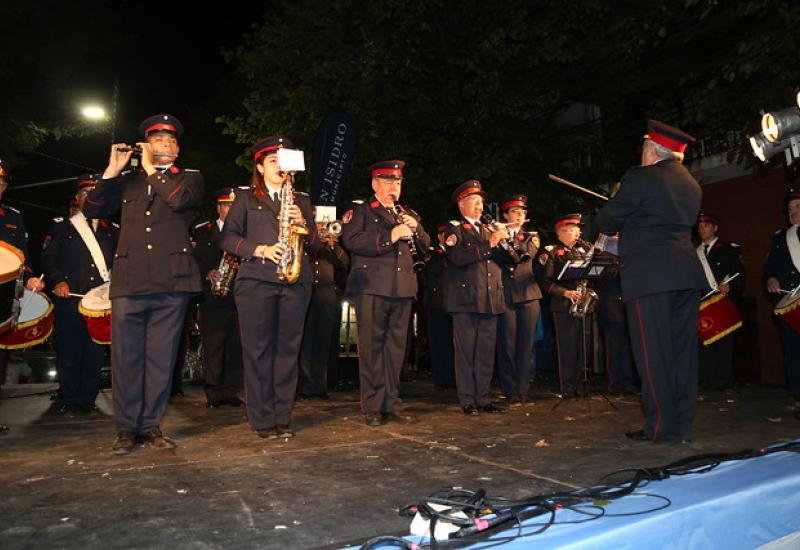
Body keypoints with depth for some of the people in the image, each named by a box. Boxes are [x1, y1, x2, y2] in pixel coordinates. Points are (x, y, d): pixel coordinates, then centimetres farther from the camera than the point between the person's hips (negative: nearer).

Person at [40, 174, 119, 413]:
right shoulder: (61, 226, 12)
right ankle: (69, 399, 13)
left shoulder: (112, 230, 18)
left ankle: (88, 398, 12)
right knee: (69, 351, 0)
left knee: (96, 351, 1)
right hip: (70, 299, -2)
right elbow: (47, 258, 6)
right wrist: (58, 281, -10)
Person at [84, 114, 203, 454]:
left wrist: (151, 169, 1)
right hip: (128, 282, 2)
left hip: (171, 283, -2)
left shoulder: (189, 178, 13)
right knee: (125, 358, 2)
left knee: (161, 358, 3)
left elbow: (179, 200, -10)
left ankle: (151, 425, 14)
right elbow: (92, 210, 11)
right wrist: (112, 170, 4)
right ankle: (127, 428, 14)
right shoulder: (127, 181, 21)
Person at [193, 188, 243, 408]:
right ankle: (213, 393, 7)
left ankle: (231, 391, 10)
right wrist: (207, 273, -12)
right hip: (212, 296, -1)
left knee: (236, 345, 2)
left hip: (238, 294, 1)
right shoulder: (203, 231, 12)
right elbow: (194, 259, 4)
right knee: (212, 345, -1)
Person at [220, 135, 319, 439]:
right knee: (257, 350, -2)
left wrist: (303, 224, -5)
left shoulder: (301, 201, 20)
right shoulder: (246, 199, 12)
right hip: (256, 280, -2)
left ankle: (283, 417, 11)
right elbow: (228, 238, 3)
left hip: (295, 281, 2)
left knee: (288, 349, 2)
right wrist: (260, 250, -11)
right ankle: (261, 419, 8)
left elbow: (315, 243, 14)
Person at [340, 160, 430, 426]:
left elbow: (425, 246, 20)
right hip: (371, 287, -5)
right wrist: (390, 237, -17)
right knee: (371, 346, -1)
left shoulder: (408, 214, 23)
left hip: (403, 289, 5)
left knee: (396, 346, 8)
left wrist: (415, 229, -1)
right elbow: (351, 240, -13)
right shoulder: (359, 211, 5)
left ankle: (392, 403, 17)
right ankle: (373, 406, 8)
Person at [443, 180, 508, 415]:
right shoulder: (454, 228, 2)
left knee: (487, 351, 7)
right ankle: (467, 400, 6)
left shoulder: (488, 230, 20)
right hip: (466, 299, -5)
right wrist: (489, 244, -18)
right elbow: (457, 257, -16)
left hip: (490, 299, 6)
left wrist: (503, 243, -6)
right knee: (466, 351, -2)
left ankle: (483, 398, 15)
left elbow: (503, 259, 14)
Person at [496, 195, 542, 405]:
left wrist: (507, 242, -18)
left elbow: (529, 254, -6)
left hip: (529, 295, 2)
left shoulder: (532, 236, 16)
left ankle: (523, 390, 10)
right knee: (507, 344, -2)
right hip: (506, 295, -2)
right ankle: (510, 390, 6)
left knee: (526, 344, 2)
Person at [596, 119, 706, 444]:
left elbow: (606, 222, -3)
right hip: (686, 273, 8)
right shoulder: (691, 184, 18)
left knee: (652, 353, -2)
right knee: (683, 350, 9)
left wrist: (610, 217, 20)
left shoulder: (640, 178, -6)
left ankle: (662, 427, 3)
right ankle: (682, 426, 16)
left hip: (650, 276, -7)